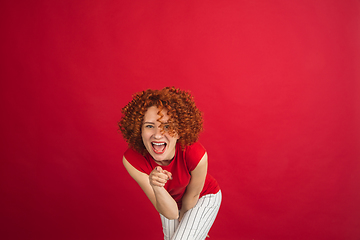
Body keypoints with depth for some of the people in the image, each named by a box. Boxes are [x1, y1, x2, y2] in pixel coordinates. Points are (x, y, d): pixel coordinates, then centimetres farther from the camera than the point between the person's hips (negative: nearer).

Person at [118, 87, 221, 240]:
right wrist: (156, 188, -50)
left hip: (203, 198, -2)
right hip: (169, 200, 3)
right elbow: (170, 213, -31)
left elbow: (192, 195, -18)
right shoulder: (131, 160, -34)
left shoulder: (196, 155, -40)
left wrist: (183, 216, 0)